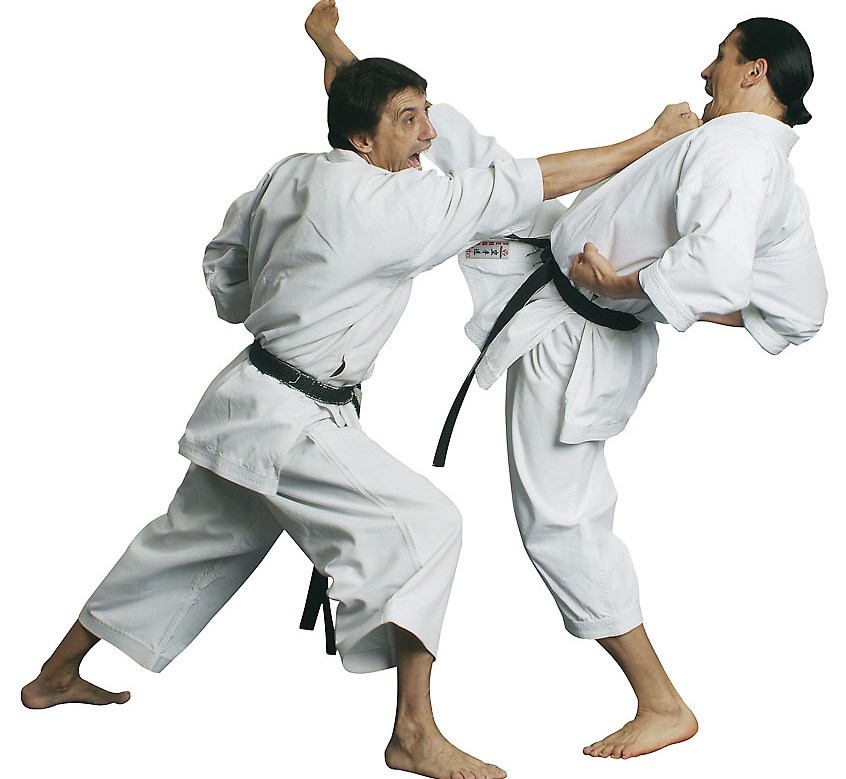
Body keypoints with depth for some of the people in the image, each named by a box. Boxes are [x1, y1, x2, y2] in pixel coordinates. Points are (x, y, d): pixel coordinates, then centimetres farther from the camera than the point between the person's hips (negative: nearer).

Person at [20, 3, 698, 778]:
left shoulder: (289, 176, 3)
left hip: (248, 399, 10)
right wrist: (653, 139, -15)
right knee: (421, 526, -11)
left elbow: (223, 266, 16)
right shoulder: (387, 206, -21)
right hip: (290, 422, -10)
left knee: (194, 541, 24)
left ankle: (58, 675, 40)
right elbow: (532, 183, -20)